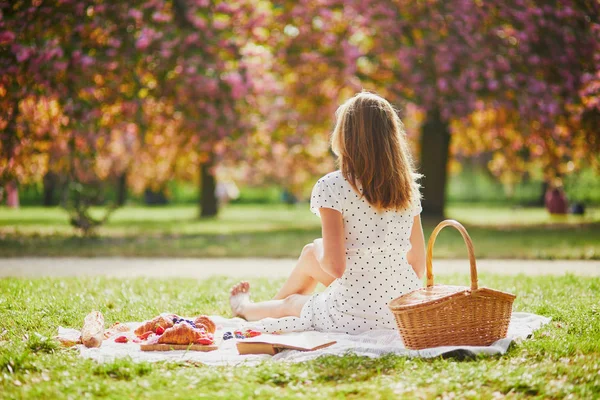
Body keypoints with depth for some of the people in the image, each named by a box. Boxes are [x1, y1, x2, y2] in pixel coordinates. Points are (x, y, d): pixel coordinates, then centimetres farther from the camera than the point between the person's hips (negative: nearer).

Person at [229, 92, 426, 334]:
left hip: (354, 319, -6)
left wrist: (319, 254, 3)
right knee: (311, 253, 28)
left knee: (288, 303, 28)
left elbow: (335, 266, -20)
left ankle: (245, 309, 63)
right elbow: (419, 263, 6)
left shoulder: (332, 187, -15)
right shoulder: (407, 187, 1)